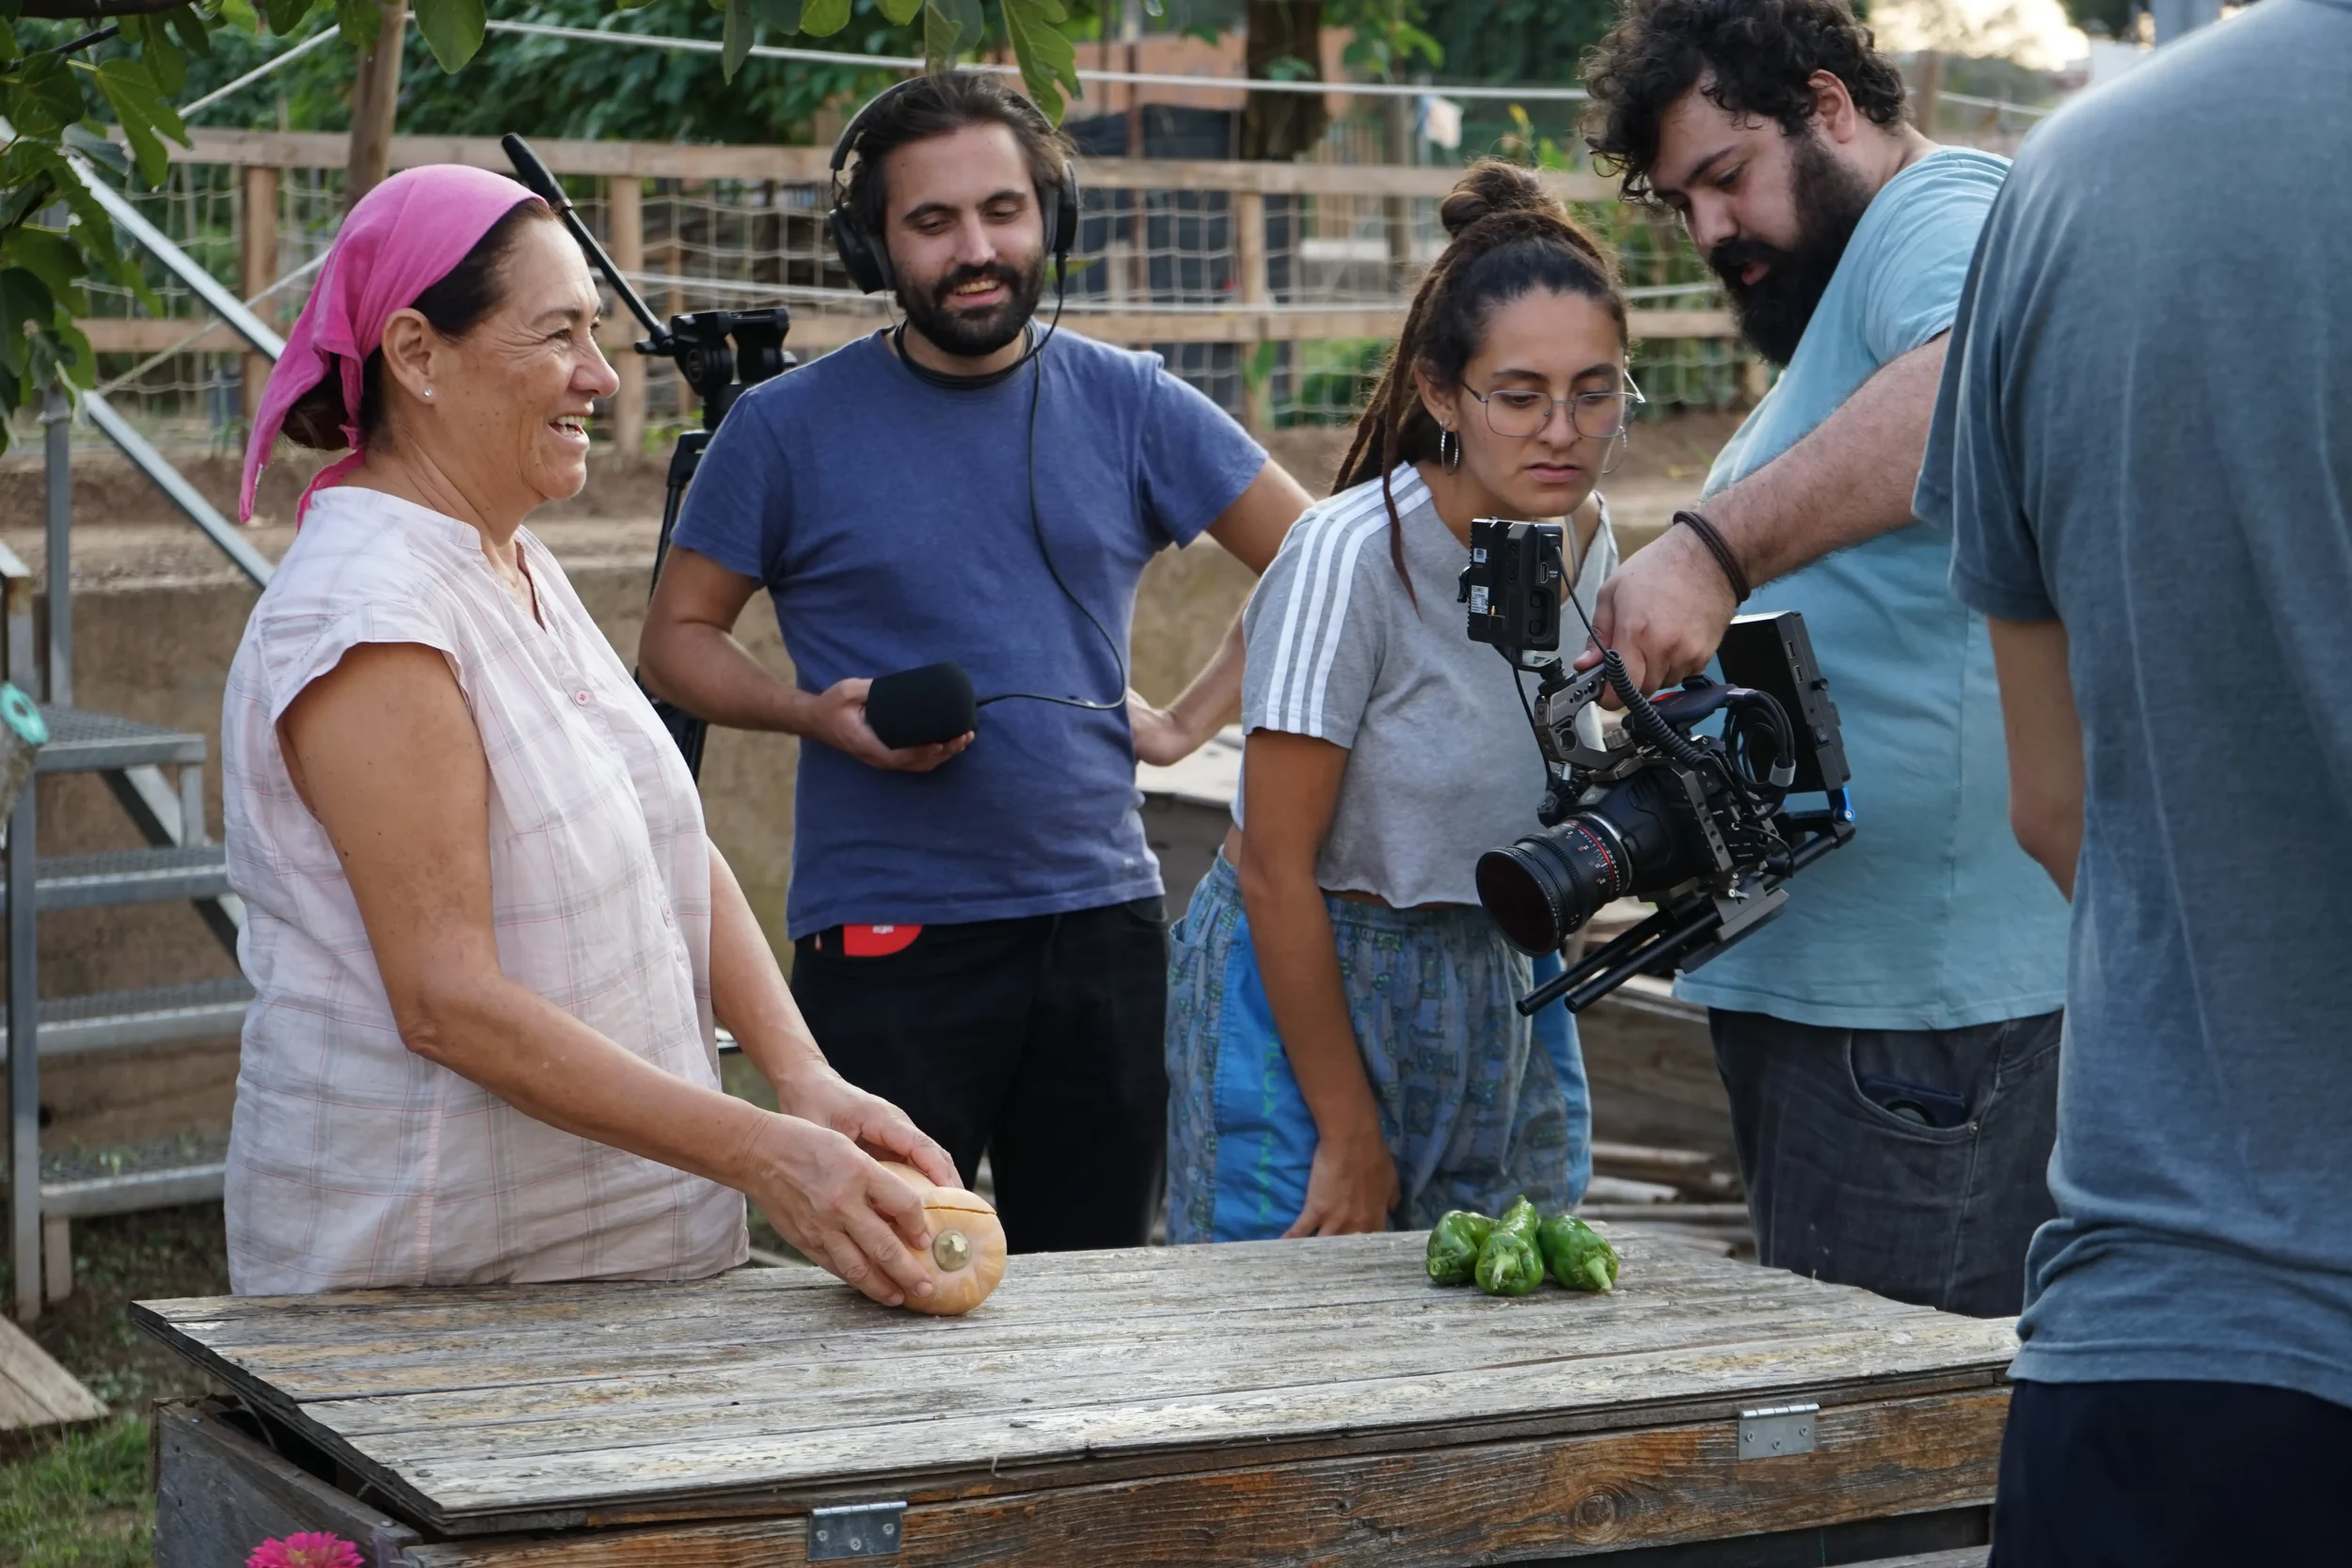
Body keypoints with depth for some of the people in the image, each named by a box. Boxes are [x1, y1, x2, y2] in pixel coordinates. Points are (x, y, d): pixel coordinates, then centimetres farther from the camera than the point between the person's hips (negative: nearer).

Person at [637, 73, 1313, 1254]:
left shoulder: (1128, 405, 5)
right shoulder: (788, 428, -1)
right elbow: (678, 637, 4)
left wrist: (1190, 720, 1)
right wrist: (814, 713, -14)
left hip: (1103, 924, 3)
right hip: (883, 938, -2)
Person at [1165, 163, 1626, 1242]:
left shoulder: (1584, 539, -1)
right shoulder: (1351, 558, -21)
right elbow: (1277, 869, -18)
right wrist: (1351, 1134, -15)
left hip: (1499, 985, 6)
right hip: (1306, 981, -6)